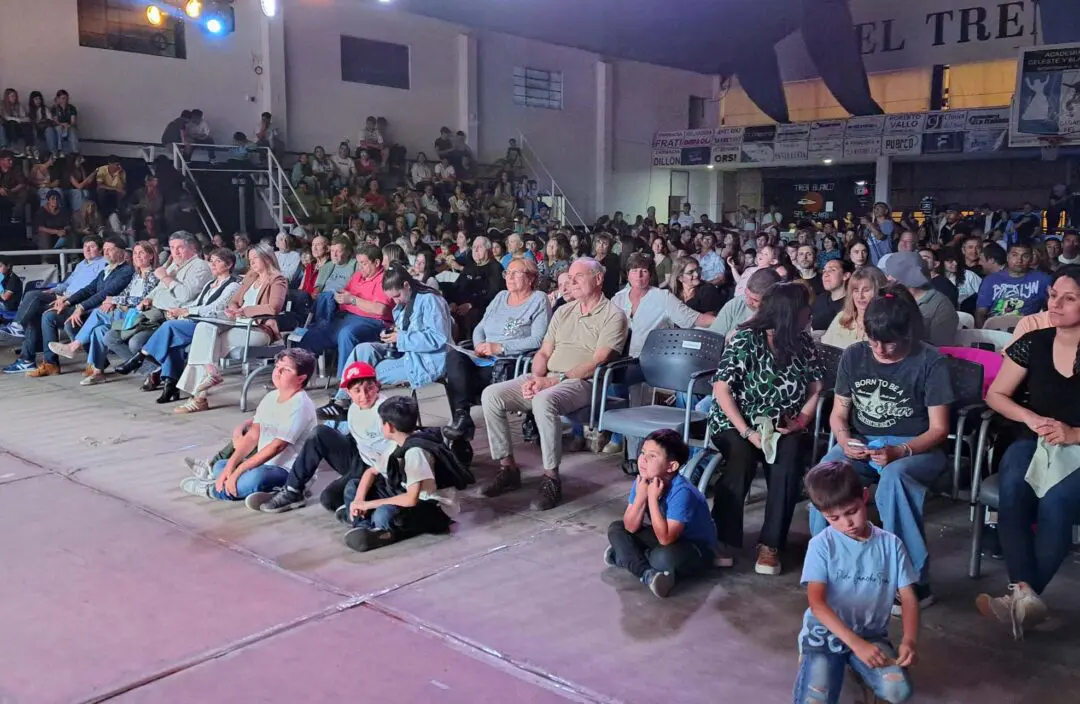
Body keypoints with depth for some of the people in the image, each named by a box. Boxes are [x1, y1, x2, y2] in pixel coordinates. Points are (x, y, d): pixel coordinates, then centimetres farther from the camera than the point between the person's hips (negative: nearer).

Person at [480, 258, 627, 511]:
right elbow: (544, 353, 17)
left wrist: (554, 381, -18)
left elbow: (596, 362, -13)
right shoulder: (563, 312, 21)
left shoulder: (613, 316, -2)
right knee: (491, 395, -11)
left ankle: (551, 479, -27)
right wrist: (535, 378, -5)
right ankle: (507, 467, -5)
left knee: (543, 401, -39)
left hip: (582, 383, -7)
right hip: (547, 380, 7)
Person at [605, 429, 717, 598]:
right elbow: (630, 527, -11)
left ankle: (626, 555, -10)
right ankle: (647, 573, -22)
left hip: (697, 548, -7)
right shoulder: (642, 482, -11)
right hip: (664, 535, 8)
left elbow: (665, 539, -34)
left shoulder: (681, 492, -32)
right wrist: (640, 496, -27)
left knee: (665, 556, -38)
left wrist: (653, 499, -34)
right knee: (616, 529, -3)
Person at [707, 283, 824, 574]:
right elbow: (721, 390, -14)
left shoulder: (803, 342, 3)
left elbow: (816, 388, 8)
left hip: (782, 427, 3)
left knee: (788, 463, -28)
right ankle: (722, 538, -20)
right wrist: (748, 432, -21)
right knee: (742, 458, -34)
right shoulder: (746, 339, -11)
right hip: (736, 422, -3)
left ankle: (770, 545, -19)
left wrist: (801, 420, -9)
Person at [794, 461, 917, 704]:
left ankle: (856, 665, 7)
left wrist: (909, 640, -19)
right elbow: (817, 603, -16)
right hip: (826, 632, -3)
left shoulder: (890, 544, -1)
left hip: (872, 635, 4)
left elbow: (908, 598, 0)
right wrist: (856, 643, -26)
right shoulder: (821, 545, -9)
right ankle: (816, 662, 6)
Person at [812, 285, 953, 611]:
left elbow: (939, 428, -8)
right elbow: (838, 414, 7)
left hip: (915, 448, -3)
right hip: (861, 444, 3)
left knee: (893, 477, -39)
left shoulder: (930, 362, -7)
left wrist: (900, 451, -26)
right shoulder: (854, 356, 4)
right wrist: (845, 441, -16)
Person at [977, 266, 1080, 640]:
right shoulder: (1033, 343, 4)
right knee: (1012, 489, -31)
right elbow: (995, 394, 9)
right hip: (1034, 442, 2)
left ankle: (1022, 594, -28)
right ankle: (1026, 593, -38)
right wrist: (1030, 418, -7)